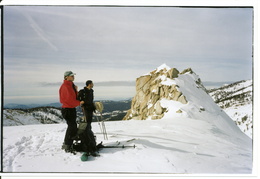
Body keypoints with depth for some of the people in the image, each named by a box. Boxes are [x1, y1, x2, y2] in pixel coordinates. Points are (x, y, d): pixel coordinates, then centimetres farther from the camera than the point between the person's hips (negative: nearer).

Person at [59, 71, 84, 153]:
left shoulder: (71, 85, 15)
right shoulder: (65, 86, -15)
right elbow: (69, 99, -20)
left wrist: (76, 91, 2)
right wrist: (79, 103, -12)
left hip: (72, 108, 10)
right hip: (67, 109, -10)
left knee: (71, 127, 16)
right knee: (73, 127, -8)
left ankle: (66, 144, 28)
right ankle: (67, 147, 2)